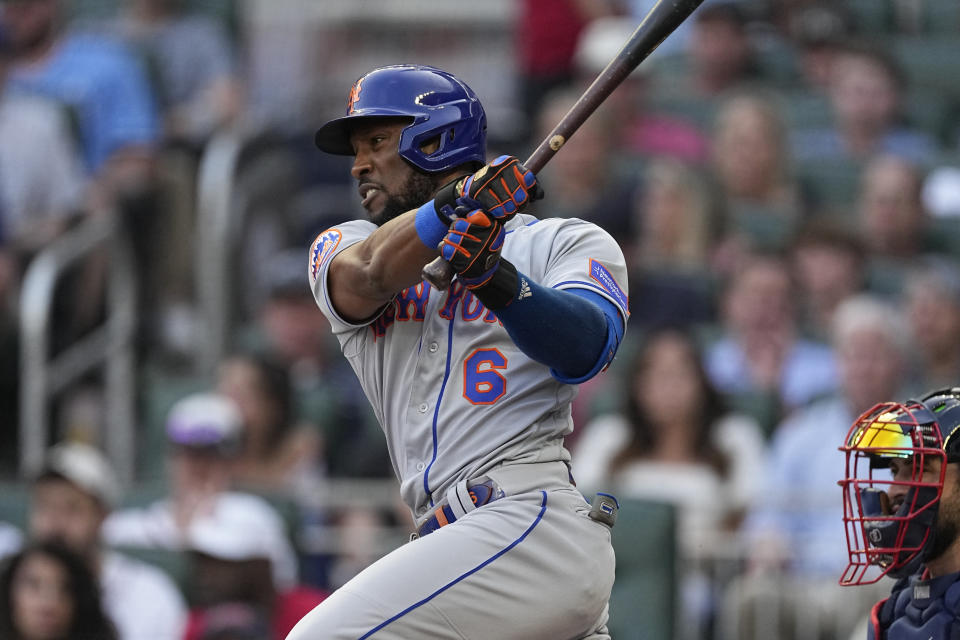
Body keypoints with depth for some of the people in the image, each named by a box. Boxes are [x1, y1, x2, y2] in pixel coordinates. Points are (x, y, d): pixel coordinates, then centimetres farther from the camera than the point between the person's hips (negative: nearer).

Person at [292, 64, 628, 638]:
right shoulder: (341, 247, 20)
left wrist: (497, 281, -31)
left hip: (536, 520, -7)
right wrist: (454, 205, -24)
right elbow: (368, 277, -5)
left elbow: (583, 351, -12)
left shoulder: (565, 243, 8)